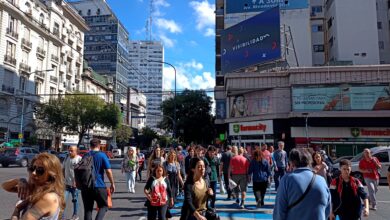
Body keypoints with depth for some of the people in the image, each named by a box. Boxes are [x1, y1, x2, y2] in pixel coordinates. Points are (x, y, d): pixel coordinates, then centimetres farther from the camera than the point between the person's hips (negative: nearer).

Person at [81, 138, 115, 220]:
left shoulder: (85, 156, 8)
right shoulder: (102, 155, -6)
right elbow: (108, 171, -11)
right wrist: (112, 184, -1)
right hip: (99, 186, -4)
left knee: (88, 209, 11)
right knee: (103, 206, 10)